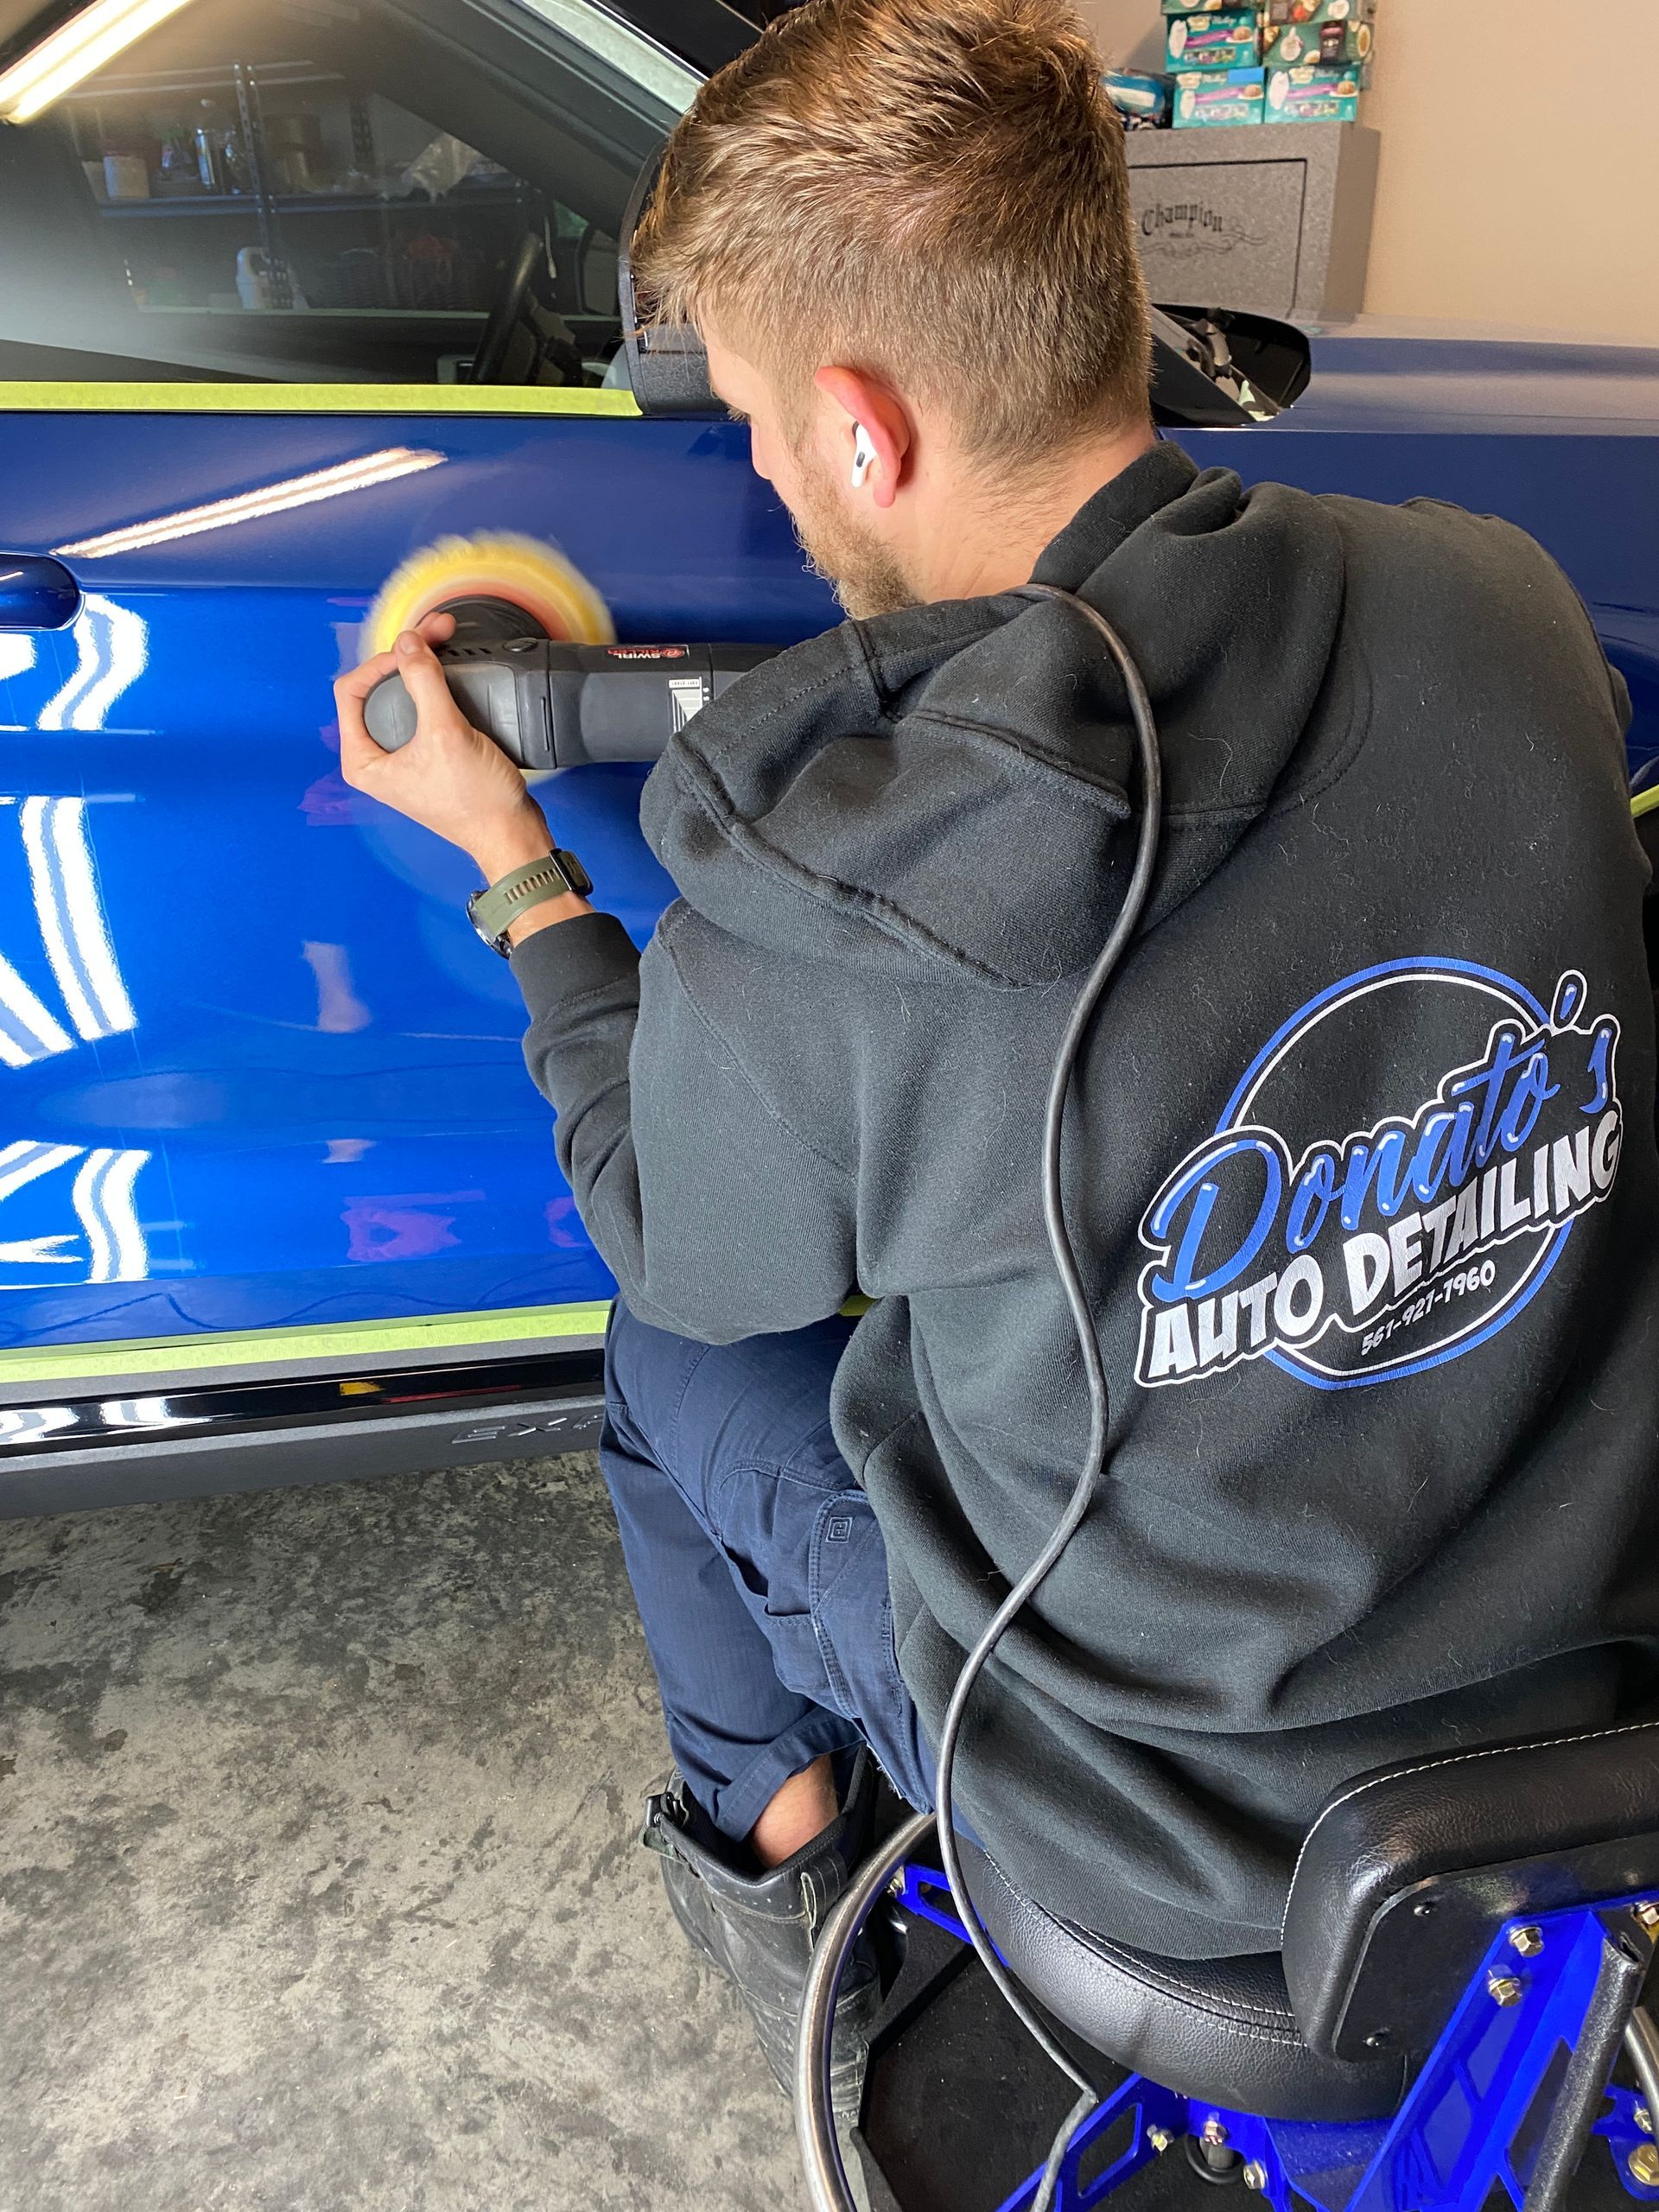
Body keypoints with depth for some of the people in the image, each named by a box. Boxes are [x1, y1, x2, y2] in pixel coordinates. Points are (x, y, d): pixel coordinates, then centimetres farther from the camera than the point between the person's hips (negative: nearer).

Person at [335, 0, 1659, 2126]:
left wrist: (508, 853, 3)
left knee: (667, 1350, 17)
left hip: (1173, 1829, -4)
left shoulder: (808, 947, -30)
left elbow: (673, 1237, -6)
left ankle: (769, 1838, 43)